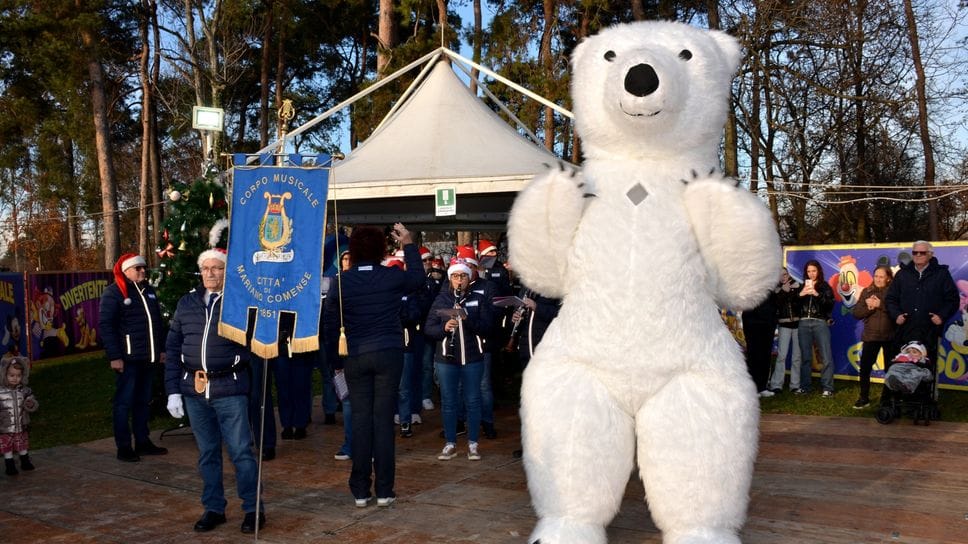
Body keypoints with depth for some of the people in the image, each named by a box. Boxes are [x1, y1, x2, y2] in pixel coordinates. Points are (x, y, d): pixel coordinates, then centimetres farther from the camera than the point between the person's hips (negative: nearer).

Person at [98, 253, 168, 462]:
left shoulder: (148, 290, 15)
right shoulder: (114, 292, -7)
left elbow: (158, 322, 21)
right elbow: (106, 325, -13)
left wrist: (161, 349, 16)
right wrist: (114, 357, -17)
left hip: (147, 357, 7)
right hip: (128, 358, -7)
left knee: (143, 400, 14)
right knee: (124, 402, 0)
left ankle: (143, 442, 22)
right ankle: (123, 447, 6)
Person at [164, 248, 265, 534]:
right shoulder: (187, 302, 9)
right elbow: (173, 348, 10)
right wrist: (173, 390, 5)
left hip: (229, 388, -4)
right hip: (194, 390, 4)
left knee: (240, 451, -1)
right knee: (207, 453, 13)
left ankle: (253, 509, 13)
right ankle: (213, 509, 25)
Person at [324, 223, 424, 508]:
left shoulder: (340, 282, -3)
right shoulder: (393, 276, -5)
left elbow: (331, 325, 1)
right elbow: (418, 277, 18)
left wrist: (336, 360, 13)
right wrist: (409, 245, 26)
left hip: (355, 357, 1)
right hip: (388, 354, -1)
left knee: (360, 420, 7)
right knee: (384, 419, 2)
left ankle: (360, 491, 11)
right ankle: (384, 490, 6)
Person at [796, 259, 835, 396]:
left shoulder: (825, 286, 7)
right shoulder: (802, 287, 14)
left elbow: (831, 305, -6)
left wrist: (817, 295, -16)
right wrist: (801, 295, -10)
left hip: (820, 323, -2)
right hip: (804, 323, 3)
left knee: (826, 357, -7)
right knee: (805, 357, 5)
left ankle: (827, 388, -4)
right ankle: (804, 386, 10)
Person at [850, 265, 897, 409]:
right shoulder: (866, 292, 6)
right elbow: (856, 313, 1)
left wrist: (880, 304, -20)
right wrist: (869, 307, -16)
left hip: (890, 336, -2)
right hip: (870, 336, 2)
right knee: (864, 367, -1)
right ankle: (864, 398, 10)